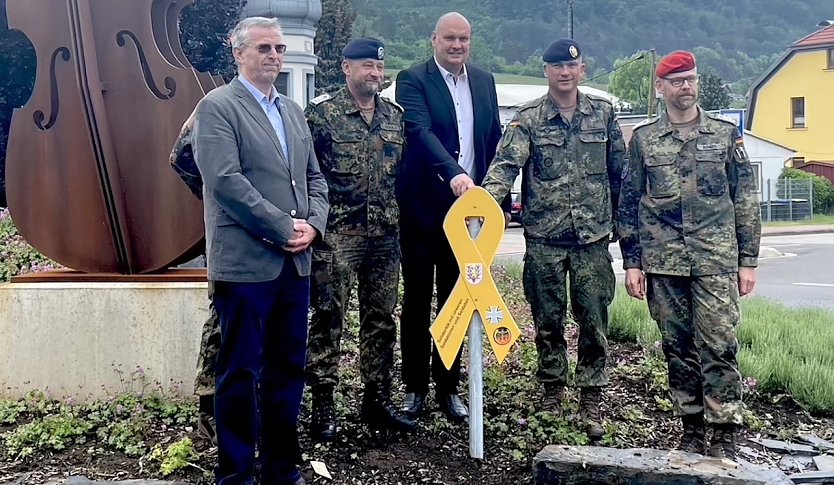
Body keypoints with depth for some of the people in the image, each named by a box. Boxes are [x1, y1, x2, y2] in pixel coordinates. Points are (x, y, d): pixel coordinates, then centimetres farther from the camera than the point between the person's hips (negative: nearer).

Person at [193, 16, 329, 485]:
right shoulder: (218, 106, -4)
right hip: (246, 262, -7)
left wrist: (313, 224, -1)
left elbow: (315, 177, 17)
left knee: (288, 368, 12)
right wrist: (284, 228, -14)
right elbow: (226, 179, -15)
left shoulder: (293, 110, 18)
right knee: (240, 371, 2)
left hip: (295, 261, 7)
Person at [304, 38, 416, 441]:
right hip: (336, 234, -5)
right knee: (328, 318, 0)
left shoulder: (395, 116, 12)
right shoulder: (321, 112, -4)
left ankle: (377, 400, 22)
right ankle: (323, 404, 10)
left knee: (381, 318, 11)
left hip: (385, 235, 5)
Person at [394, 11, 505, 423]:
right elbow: (420, 131, -22)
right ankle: (415, 388, 18)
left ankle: (448, 388, 21)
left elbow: (494, 142, 14)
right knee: (417, 301, 7)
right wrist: (454, 173, -37)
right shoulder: (412, 80, -6)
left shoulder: (484, 82, 10)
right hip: (422, 208, -4)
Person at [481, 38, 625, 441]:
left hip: (592, 236, 1)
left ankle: (590, 404, 13)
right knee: (548, 321, 9)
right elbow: (506, 163, -14)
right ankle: (552, 393, 25)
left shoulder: (602, 113, 7)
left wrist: (620, 219, 11)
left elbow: (619, 169, 12)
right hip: (543, 236, -1)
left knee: (594, 321, 2)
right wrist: (486, 196, -33)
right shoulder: (528, 118, 0)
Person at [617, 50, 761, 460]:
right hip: (663, 262, 1)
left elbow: (745, 200, 6)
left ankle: (725, 435, 3)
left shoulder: (725, 133, 7)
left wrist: (748, 260, 2)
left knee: (718, 346, -6)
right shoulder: (642, 138, 8)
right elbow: (629, 203, 8)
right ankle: (692, 429, 19)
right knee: (678, 348, 8)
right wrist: (632, 263, 2)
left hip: (716, 259, -1)